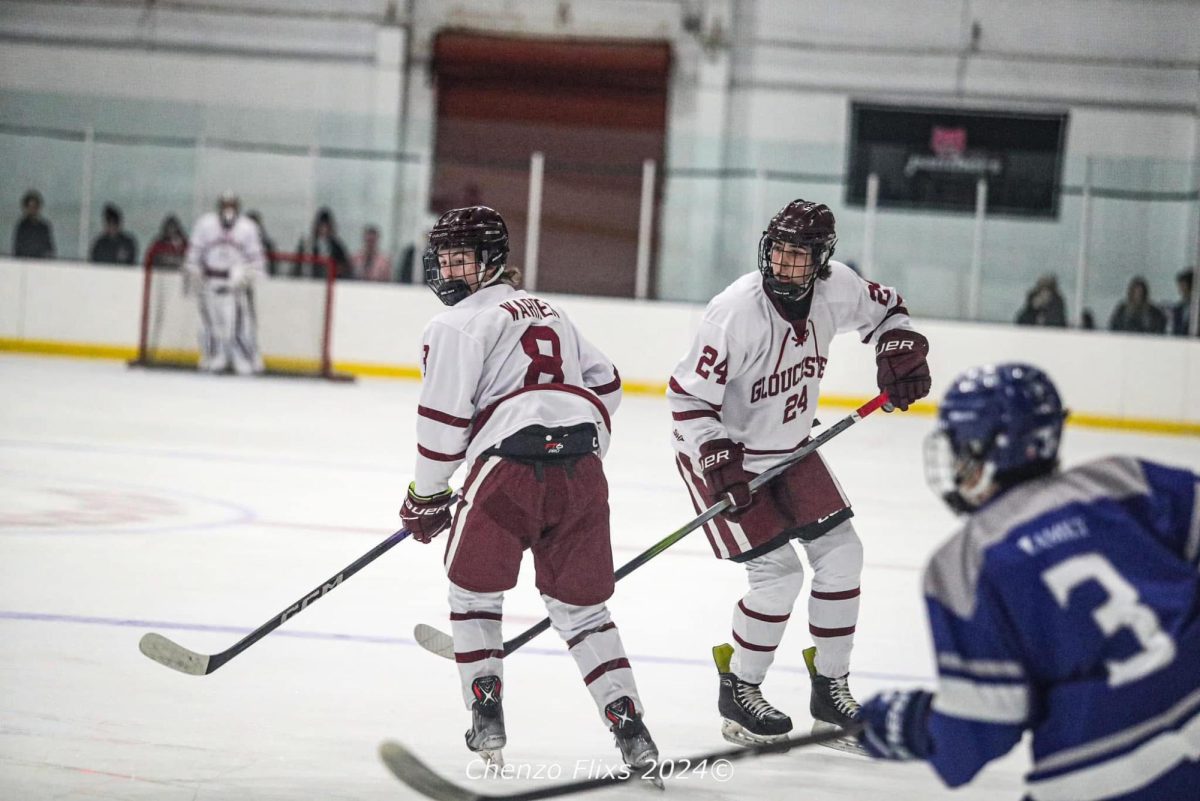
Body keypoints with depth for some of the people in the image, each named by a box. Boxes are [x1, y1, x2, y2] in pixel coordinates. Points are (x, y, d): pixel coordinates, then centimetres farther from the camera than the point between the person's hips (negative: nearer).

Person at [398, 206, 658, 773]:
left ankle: (486, 715, 7)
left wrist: (426, 498, 9)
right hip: (582, 472, 6)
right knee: (581, 605, 14)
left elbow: (443, 418, -1)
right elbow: (605, 387, 29)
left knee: (473, 591, 15)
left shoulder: (458, 324, 4)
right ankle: (628, 724, 3)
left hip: (509, 469, -6)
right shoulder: (549, 313, 28)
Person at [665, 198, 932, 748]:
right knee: (778, 574, -14)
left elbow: (885, 310, 12)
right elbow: (688, 398, -24)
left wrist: (900, 354, -5)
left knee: (841, 554, 3)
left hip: (789, 447, 7)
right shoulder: (737, 312, -30)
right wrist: (720, 463, -32)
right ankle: (738, 691, 7)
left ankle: (831, 690, 16)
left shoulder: (835, 289, -12)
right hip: (723, 450, -7)